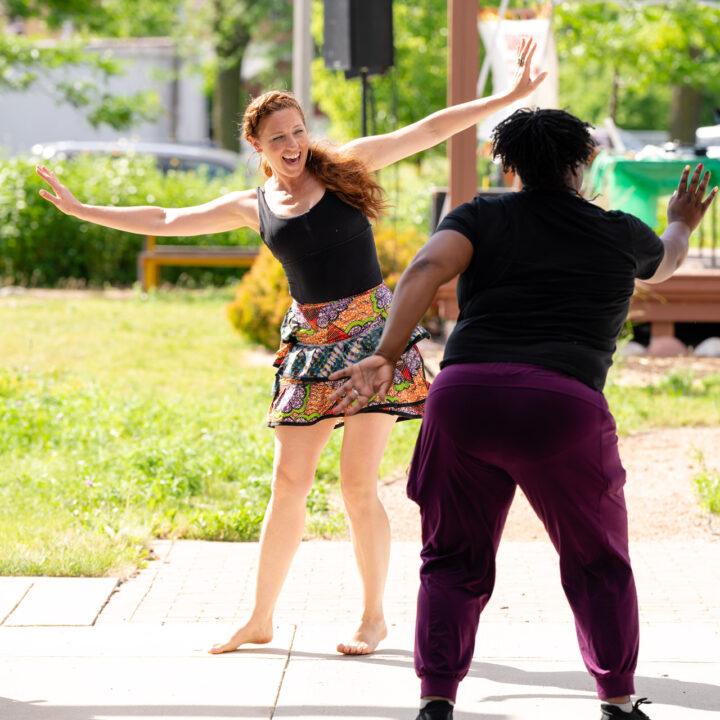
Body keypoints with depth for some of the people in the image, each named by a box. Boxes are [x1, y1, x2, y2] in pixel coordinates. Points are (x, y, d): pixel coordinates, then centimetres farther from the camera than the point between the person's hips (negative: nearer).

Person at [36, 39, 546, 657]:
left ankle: (374, 617, 6)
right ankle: (260, 620, 14)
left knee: (358, 484, -8)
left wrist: (511, 96, -1)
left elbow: (430, 129, 2)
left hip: (373, 335, -3)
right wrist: (79, 209, 14)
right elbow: (166, 221, 15)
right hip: (309, 345, 3)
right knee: (288, 484, 3)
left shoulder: (346, 166, 2)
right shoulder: (253, 206, 9)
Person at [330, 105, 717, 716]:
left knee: (454, 560, 16)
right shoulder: (621, 236, 16)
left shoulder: (481, 218, 13)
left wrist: (386, 356, -11)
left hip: (464, 394, 1)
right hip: (563, 409, -1)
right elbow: (663, 264, 40)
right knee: (598, 566, 18)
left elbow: (428, 268, -7)